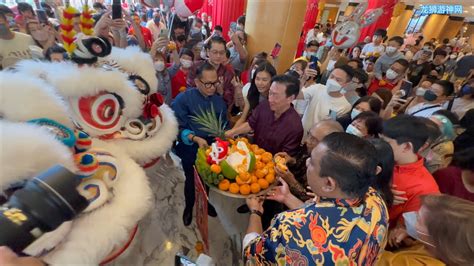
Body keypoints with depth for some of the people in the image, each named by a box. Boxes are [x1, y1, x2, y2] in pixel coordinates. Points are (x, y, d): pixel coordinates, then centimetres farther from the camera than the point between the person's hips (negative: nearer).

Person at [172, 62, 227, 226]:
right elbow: (178, 127, -19)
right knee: (192, 180, 17)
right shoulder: (183, 99, -16)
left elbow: (224, 125, 4)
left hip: (212, 148, 4)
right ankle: (189, 207, 47)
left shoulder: (219, 101, -1)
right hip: (191, 150, -3)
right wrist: (195, 138, -30)